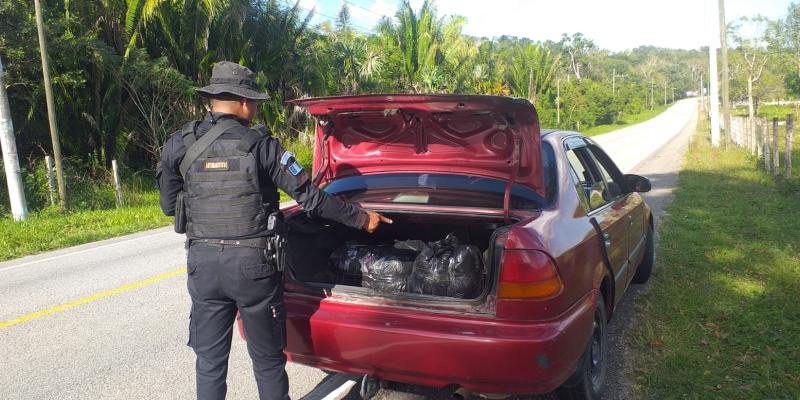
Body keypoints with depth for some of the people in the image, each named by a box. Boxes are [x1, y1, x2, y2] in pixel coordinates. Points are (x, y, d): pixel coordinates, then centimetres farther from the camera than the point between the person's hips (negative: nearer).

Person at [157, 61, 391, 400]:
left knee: (209, 361, 16)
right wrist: (361, 218, 1)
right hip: (253, 262, -3)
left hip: (202, 262, 3)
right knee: (267, 360, 12)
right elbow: (310, 197, -9)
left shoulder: (179, 145, 0)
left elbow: (169, 206, 7)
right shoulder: (260, 145, -9)